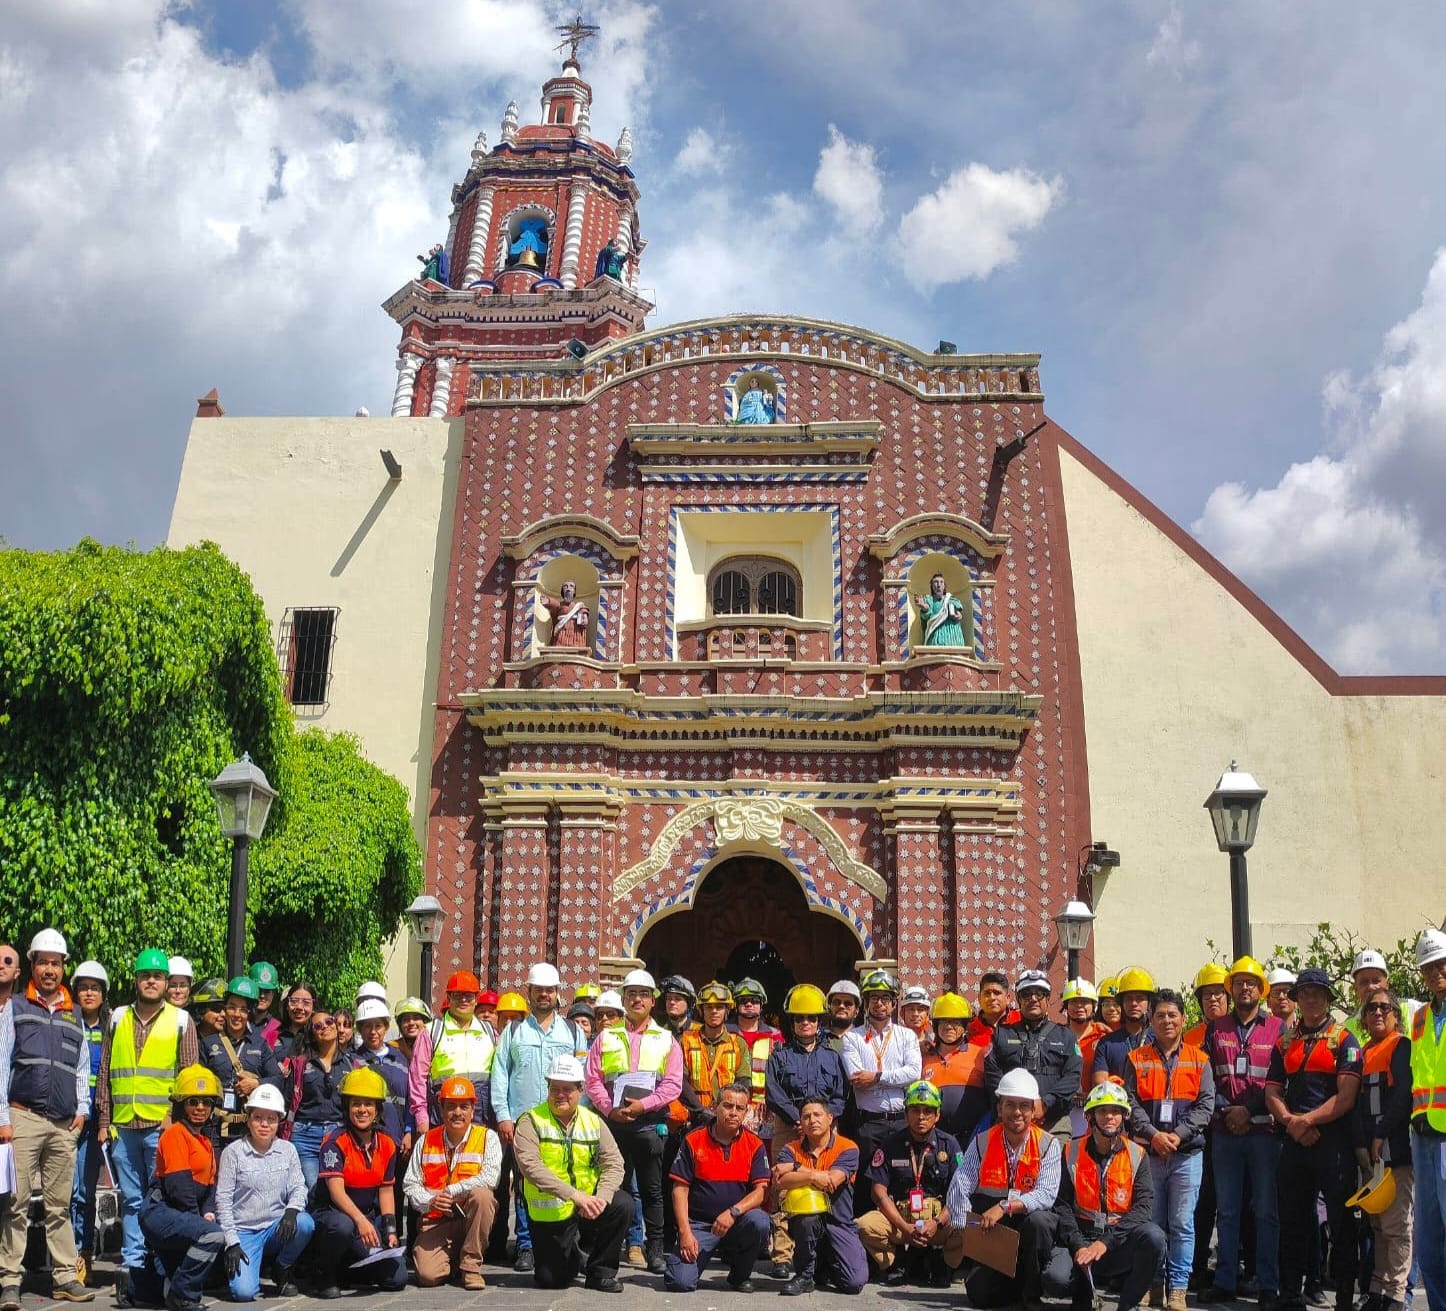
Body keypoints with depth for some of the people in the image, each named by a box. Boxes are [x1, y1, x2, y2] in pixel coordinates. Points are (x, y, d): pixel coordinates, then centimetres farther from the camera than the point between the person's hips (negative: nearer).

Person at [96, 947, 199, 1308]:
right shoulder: (119, 1019, 11)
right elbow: (105, 1073, 12)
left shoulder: (181, 1021, 3)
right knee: (131, 1199, 7)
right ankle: (131, 1266, 13)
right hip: (123, 1126, 3)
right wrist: (103, 1121, 7)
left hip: (163, 1126, -3)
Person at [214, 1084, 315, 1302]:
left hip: (276, 1228, 3)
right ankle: (238, 1268, 13)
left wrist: (292, 1209, -21)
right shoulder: (233, 1152, -5)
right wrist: (231, 1243, -12)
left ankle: (282, 1269, 0)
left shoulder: (287, 1150, 4)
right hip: (243, 1231, -3)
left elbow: (299, 1187, 3)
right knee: (243, 1291, -24)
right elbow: (223, 1201, -5)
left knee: (304, 1223, -30)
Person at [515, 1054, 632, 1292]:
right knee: (551, 1280, -5)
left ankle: (601, 1272, -3)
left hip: (588, 1205, 2)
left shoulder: (593, 1121, 3)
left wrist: (601, 1198, -24)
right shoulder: (531, 1122, -9)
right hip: (550, 1214, -2)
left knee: (622, 1205, -23)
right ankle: (573, 1255, 31)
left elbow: (613, 1163, -4)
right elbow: (531, 1166, -23)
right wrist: (574, 1194, -31)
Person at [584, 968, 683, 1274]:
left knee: (652, 1190, 3)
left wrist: (643, 1104, -13)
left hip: (649, 1124, -1)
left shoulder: (666, 1040, 7)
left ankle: (655, 1251, 8)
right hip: (612, 1122, 1)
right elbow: (592, 1079, 3)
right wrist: (609, 1108, -10)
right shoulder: (606, 1038, 10)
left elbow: (673, 1084, -2)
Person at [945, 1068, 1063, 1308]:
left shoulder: (1048, 1145, -5)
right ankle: (1016, 1284, 17)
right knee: (978, 1292, -18)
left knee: (1039, 1221, -34)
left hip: (1030, 1226, -1)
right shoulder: (982, 1143, -1)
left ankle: (1032, 1295, -12)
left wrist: (1005, 1207, -30)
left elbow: (1046, 1195, -19)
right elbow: (959, 1189, -9)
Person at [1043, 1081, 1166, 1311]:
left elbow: (1142, 1206, -8)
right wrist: (1079, 1246, -18)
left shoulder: (1136, 1155, 3)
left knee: (1153, 1237, -32)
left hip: (1121, 1240, 1)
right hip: (1080, 1238, -1)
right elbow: (1062, 1205, -2)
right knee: (1055, 1279, -31)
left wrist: (1105, 1243, -19)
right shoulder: (1072, 1152, 3)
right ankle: (1084, 1290, 8)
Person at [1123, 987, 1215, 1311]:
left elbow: (1206, 1105, -1)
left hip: (1187, 1153, -1)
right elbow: (1130, 1103, -1)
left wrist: (1179, 1134, -13)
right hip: (1148, 1152, 1)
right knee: (1152, 1223, 6)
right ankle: (1154, 1284, 15)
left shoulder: (1199, 1060, 7)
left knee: (1182, 1224, -2)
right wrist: (1153, 1134, -14)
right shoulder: (1137, 1059, 7)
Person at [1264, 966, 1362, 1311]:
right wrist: (1291, 1121, -8)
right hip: (1294, 1142, 5)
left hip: (1334, 1140, -4)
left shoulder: (1344, 1040, 0)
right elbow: (1272, 1093, 10)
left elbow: (1346, 1097, -10)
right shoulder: (1284, 1043, 14)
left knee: (1340, 1221, 0)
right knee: (1292, 1221, 9)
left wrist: (1306, 1120, -15)